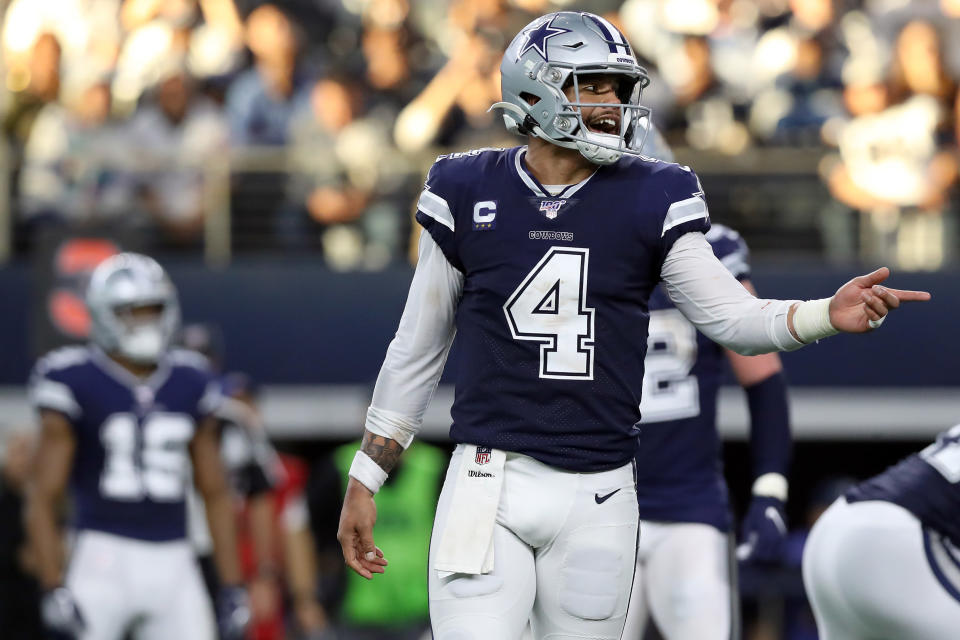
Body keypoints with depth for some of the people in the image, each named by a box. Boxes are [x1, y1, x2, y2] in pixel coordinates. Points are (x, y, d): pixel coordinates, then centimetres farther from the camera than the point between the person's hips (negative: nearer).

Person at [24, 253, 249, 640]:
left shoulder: (190, 385, 10)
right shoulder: (76, 385, -4)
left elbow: (215, 494, 15)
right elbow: (42, 497, -5)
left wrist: (232, 588, 10)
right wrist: (53, 589, -14)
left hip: (174, 565, 4)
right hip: (105, 560, -4)